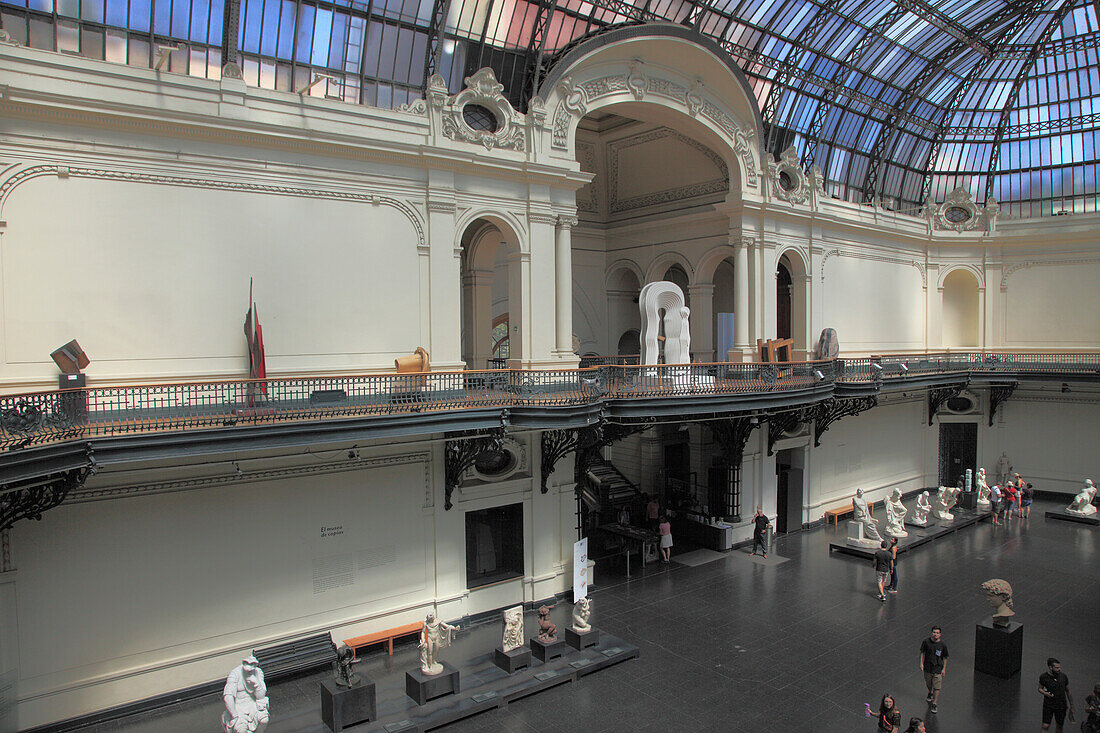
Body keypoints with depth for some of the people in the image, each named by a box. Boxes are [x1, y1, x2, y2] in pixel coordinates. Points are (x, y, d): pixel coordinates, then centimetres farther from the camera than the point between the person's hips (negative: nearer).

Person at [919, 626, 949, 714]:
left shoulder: (942, 645, -12)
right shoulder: (926, 642, -10)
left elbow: (945, 658, 0)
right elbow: (922, 652, 2)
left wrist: (944, 669, -1)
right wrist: (921, 663, -3)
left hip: (938, 668, -2)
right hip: (927, 667, 2)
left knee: (937, 687, -4)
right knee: (928, 684, 20)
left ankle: (935, 704, 7)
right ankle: (930, 693, 49)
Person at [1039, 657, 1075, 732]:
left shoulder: (1063, 676, -1)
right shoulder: (1043, 677, -7)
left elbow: (1068, 692, 9)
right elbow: (1040, 688, 8)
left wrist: (1071, 707, 11)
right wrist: (1045, 693, -15)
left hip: (1061, 706, 3)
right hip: (1048, 705, -3)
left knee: (1059, 726, 12)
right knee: (1045, 726, -9)